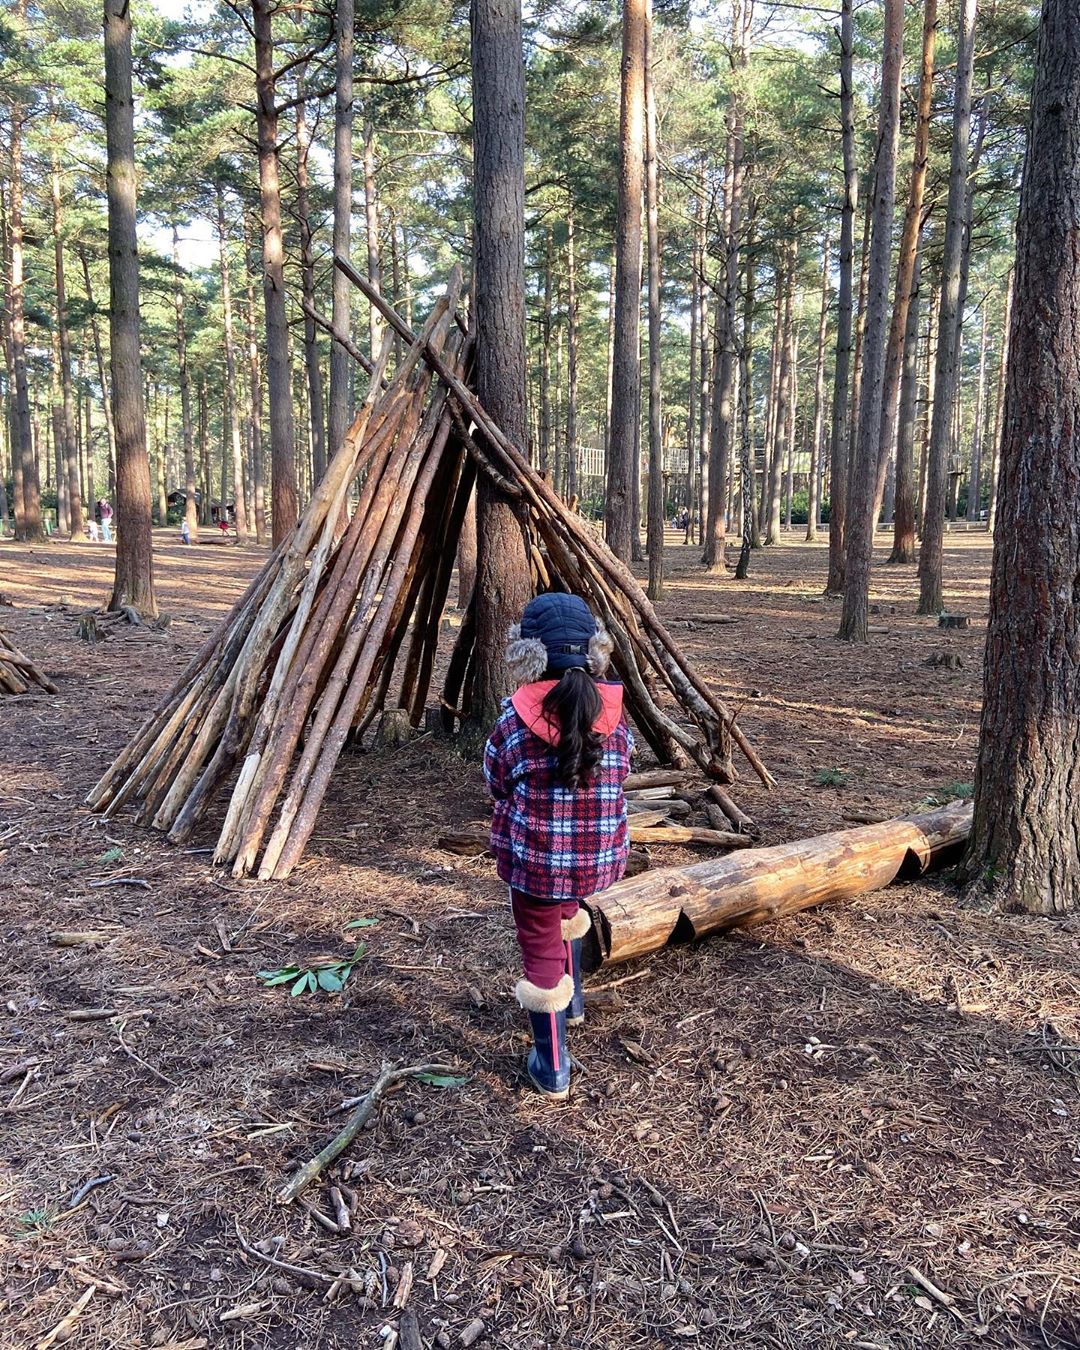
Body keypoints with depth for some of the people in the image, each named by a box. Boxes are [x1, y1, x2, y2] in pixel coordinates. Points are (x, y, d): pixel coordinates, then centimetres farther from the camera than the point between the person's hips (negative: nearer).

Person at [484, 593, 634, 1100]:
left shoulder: (516, 719, -16)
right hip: (599, 856, 4)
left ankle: (552, 1069, 20)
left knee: (541, 951, 11)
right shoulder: (614, 714, -8)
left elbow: (496, 783, -1)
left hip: (534, 857, -4)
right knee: (565, 913, 33)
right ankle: (571, 1001, 51)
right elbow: (619, 772, 7)